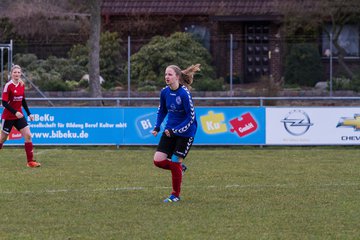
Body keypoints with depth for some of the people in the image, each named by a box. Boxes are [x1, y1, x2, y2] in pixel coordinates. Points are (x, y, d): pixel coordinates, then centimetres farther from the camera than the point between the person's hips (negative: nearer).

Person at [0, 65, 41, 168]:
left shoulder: (22, 85, 4)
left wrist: (29, 113, 12)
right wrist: (15, 112, -26)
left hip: (19, 115, 6)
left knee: (28, 135, -6)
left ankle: (30, 161, -5)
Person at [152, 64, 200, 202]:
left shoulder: (184, 94, -22)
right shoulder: (165, 92, -3)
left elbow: (191, 117, -19)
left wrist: (175, 130, -23)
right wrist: (157, 127, 2)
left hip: (185, 133, -6)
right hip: (170, 130, 6)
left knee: (175, 163, -4)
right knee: (158, 160, -4)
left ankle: (176, 195, 14)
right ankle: (180, 168, 25)